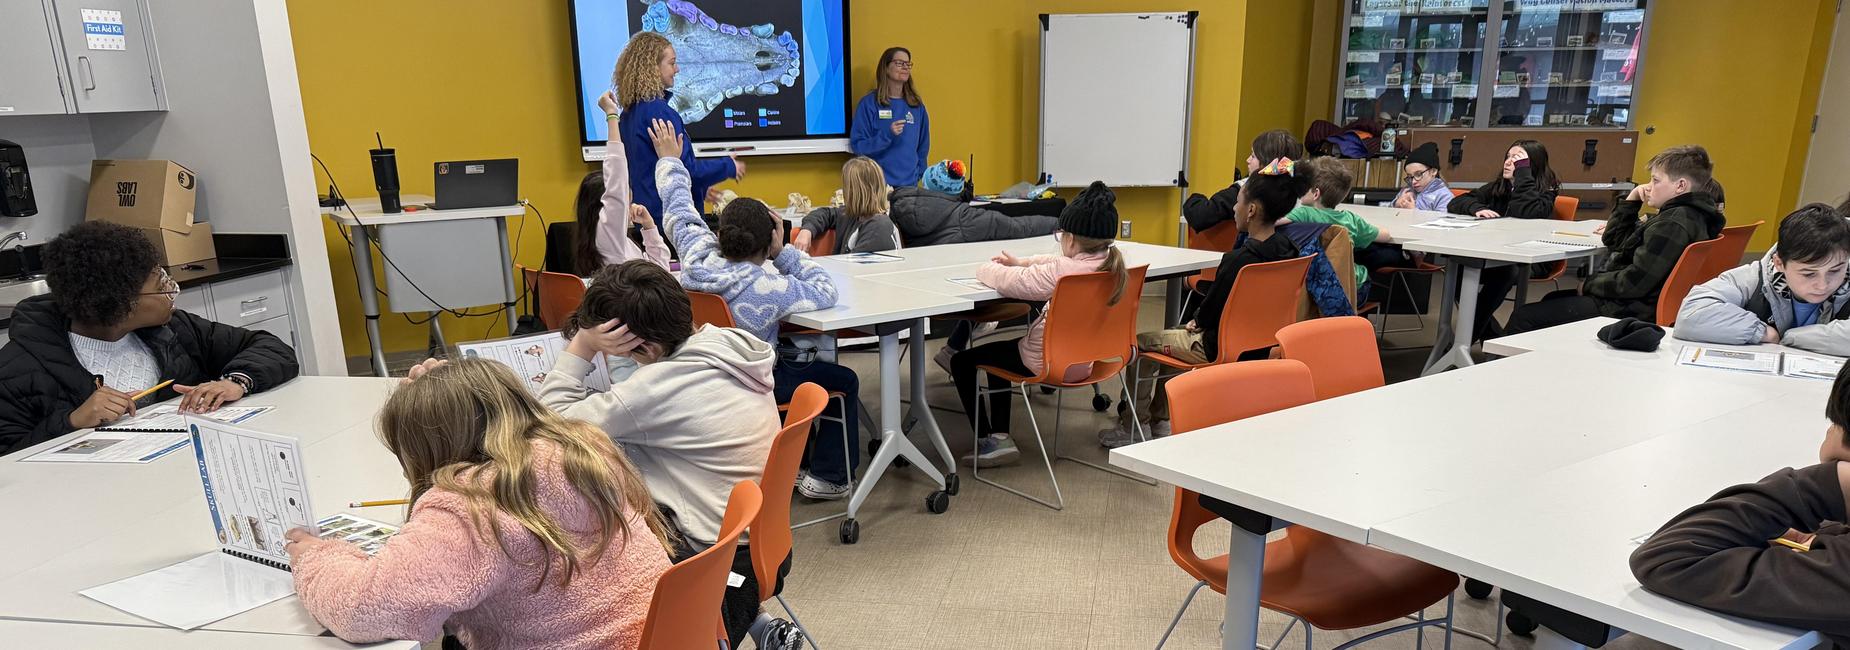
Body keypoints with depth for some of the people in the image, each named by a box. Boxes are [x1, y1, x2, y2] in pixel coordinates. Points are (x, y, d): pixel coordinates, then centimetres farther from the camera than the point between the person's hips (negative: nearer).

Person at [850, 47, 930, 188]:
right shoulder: (869, 103, -4)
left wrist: (920, 171, 6)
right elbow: (857, 146, -9)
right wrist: (887, 135, -20)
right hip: (878, 184, -4)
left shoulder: (917, 105, 8)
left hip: (910, 184, 4)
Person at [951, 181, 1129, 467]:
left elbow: (1009, 283, -25)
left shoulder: (1063, 271, -29)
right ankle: (999, 436, 28)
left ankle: (989, 440, 8)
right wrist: (1022, 262, 11)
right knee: (1000, 351, 31)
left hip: (1051, 363, -9)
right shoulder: (1111, 265, -3)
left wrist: (988, 268, -4)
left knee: (961, 362, 8)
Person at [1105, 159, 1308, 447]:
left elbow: (1212, 311, -16)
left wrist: (1197, 320, 2)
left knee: (1141, 343, 8)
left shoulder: (1239, 260, -29)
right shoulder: (1286, 249, -3)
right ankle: (1160, 419, 34)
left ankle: (1131, 427, 19)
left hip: (1221, 348, -9)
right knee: (1170, 336, 29)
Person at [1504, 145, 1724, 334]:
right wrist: (1631, 201, 10)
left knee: (1523, 317, -16)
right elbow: (1614, 240, 21)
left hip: (1629, 311, -12)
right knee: (1552, 300, 28)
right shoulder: (1684, 216, 15)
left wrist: (1589, 284, -8)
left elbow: (1632, 283, -25)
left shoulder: (1672, 224, -21)